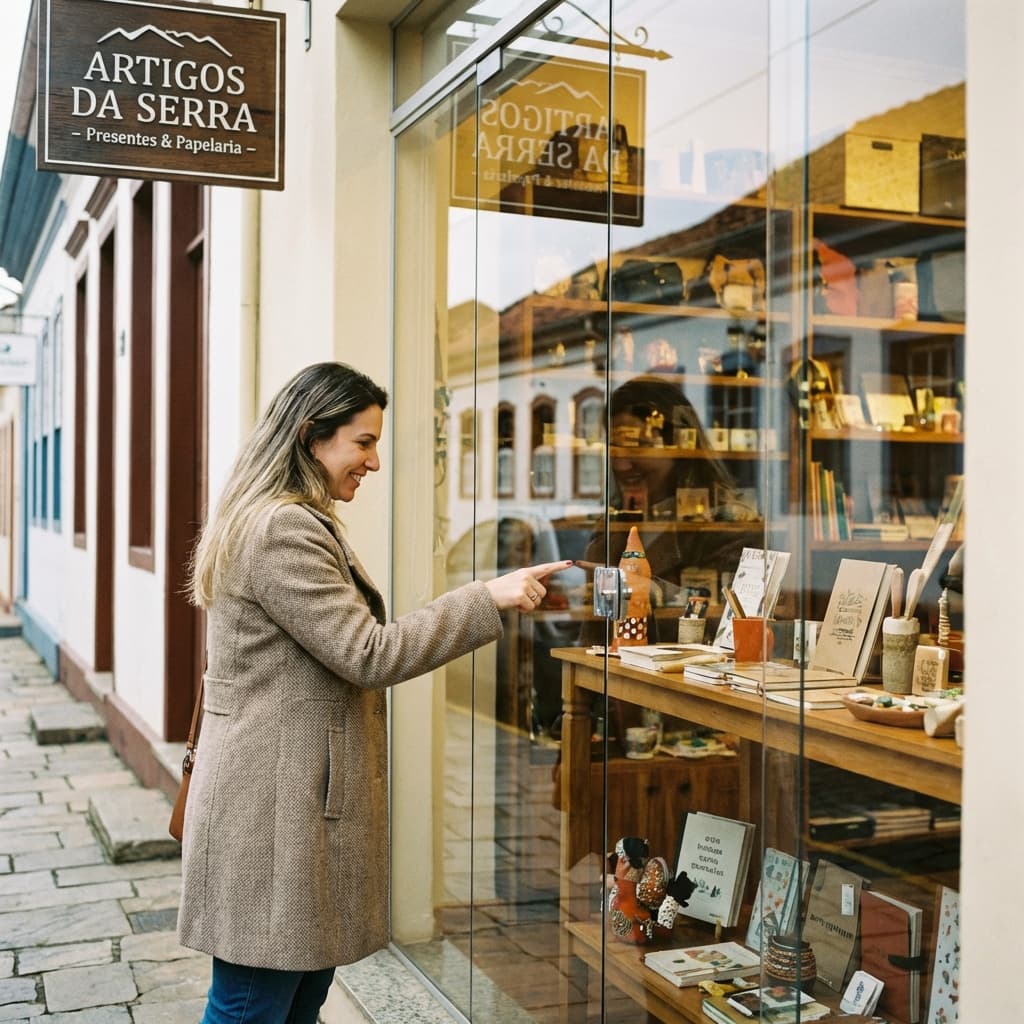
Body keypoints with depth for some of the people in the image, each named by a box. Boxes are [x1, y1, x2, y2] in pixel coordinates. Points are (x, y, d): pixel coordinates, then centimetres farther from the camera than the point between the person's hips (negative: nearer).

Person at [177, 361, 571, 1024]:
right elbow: (367, 655, -20)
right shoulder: (283, 530, -18)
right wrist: (489, 598, -17)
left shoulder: (301, 523, 18)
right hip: (274, 804, -10)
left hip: (301, 801, 11)